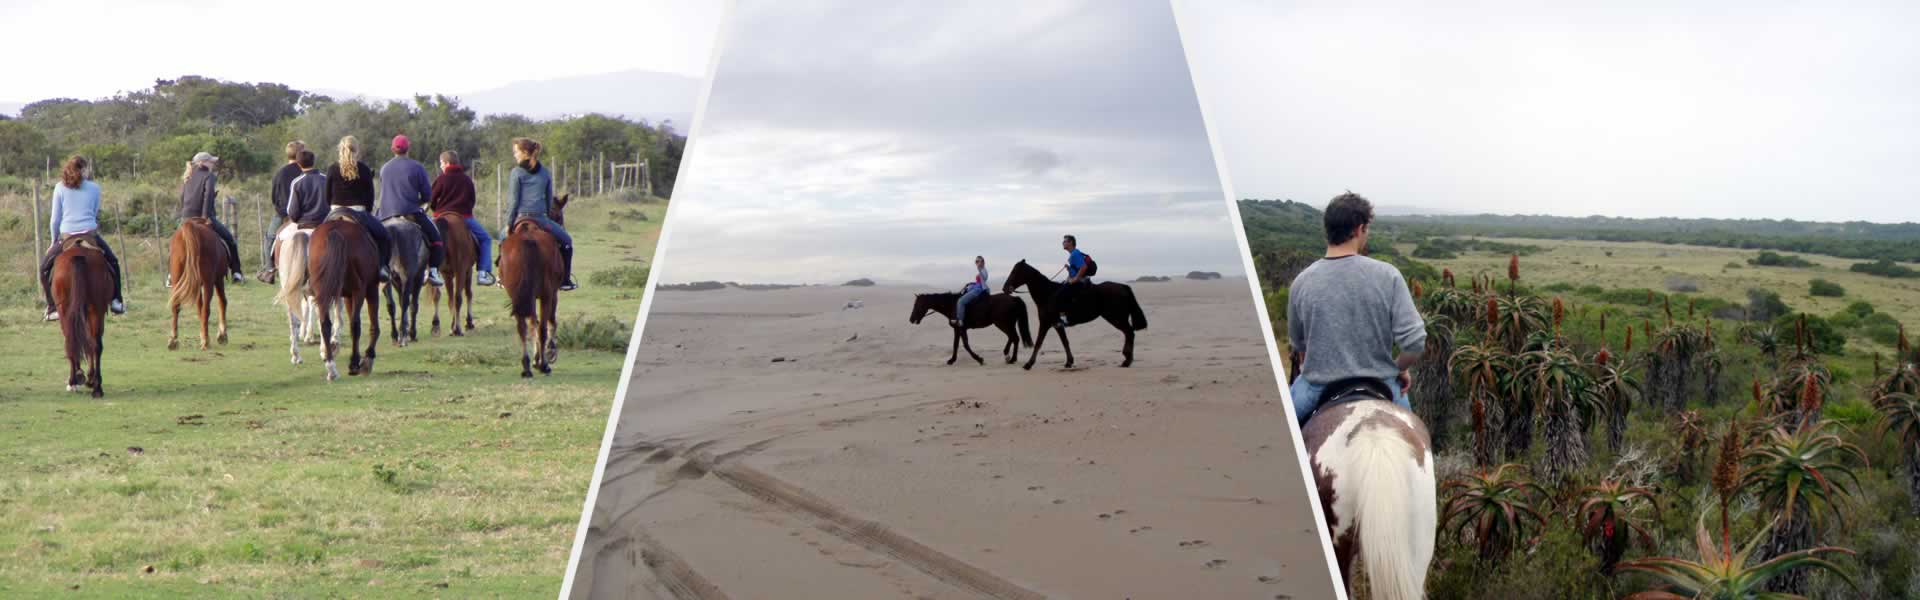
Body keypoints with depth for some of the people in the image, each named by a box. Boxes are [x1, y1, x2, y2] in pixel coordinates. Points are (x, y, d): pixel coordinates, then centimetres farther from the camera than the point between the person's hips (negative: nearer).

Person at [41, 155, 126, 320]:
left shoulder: (60, 187, 3)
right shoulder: (94, 188, 5)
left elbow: (55, 219, 4)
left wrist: (54, 241, 17)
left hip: (67, 237, 0)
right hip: (91, 235, 0)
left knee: (45, 266, 17)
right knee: (112, 262, 23)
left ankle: (53, 308, 8)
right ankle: (115, 301, 17)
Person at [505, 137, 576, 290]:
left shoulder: (517, 172, -4)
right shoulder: (545, 173, 8)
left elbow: (513, 201, -5)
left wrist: (509, 223, 1)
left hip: (521, 218, -1)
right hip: (542, 219, 1)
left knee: (503, 238, 28)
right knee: (566, 241, 16)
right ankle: (565, 280, 8)